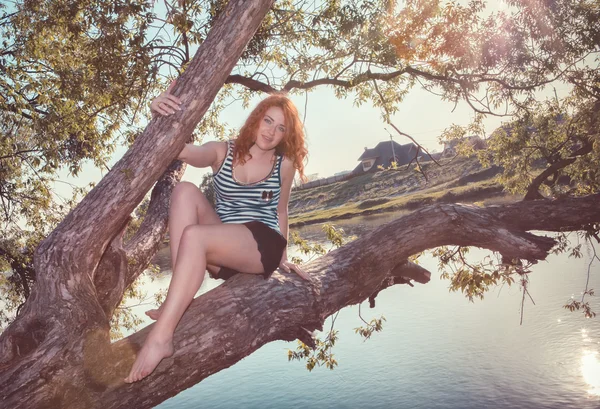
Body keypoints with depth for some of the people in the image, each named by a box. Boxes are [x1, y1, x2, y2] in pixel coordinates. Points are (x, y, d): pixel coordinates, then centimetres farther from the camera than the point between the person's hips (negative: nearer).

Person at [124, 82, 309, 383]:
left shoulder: (284, 164, 3)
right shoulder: (222, 152, 4)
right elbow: (183, 151, -15)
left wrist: (284, 259, 19)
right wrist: (162, 118, -36)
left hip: (264, 246, -3)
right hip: (221, 251, 4)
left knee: (193, 235, -31)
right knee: (186, 190, -21)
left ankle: (161, 336, -35)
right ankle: (179, 299, -25)